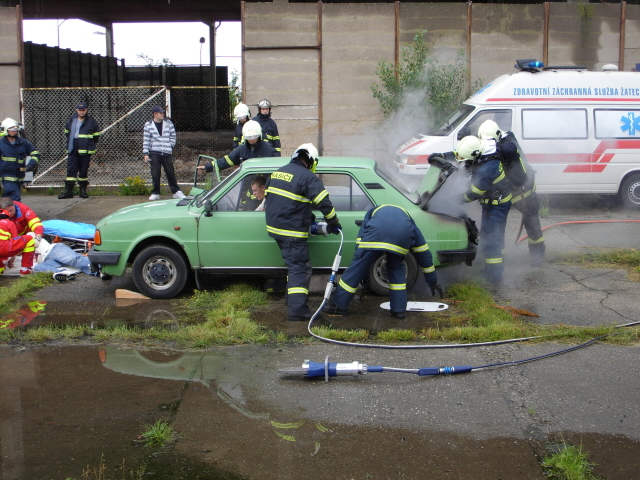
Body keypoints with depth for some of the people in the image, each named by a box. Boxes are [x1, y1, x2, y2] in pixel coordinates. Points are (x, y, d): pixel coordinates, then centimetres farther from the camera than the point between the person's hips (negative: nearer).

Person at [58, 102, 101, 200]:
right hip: (72, 150, 2)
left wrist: (90, 144, 7)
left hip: (85, 151, -2)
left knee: (84, 170, 3)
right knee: (71, 170, -2)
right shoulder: (71, 120, 8)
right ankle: (68, 190, 0)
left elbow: (96, 135, 9)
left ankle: (83, 190, 12)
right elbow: (67, 132, 23)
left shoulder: (91, 122, 1)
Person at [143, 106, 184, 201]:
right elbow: (146, 140, 0)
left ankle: (176, 191, 12)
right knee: (155, 174, 0)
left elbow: (173, 136, 12)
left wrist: (170, 146, 1)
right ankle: (155, 193, 10)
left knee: (170, 173, 4)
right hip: (154, 153, -1)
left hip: (166, 153, 1)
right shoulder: (148, 125, 2)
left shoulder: (168, 123, 6)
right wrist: (146, 153, -6)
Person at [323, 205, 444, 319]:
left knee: (358, 266, 10)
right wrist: (433, 280, 52)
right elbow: (424, 252, 45)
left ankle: (338, 306, 17)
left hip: (378, 229, -2)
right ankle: (399, 309, 22)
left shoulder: (373, 212, 45)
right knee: (396, 268, 26)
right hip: (404, 230, 2)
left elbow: (360, 240, 32)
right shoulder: (408, 219, 44)